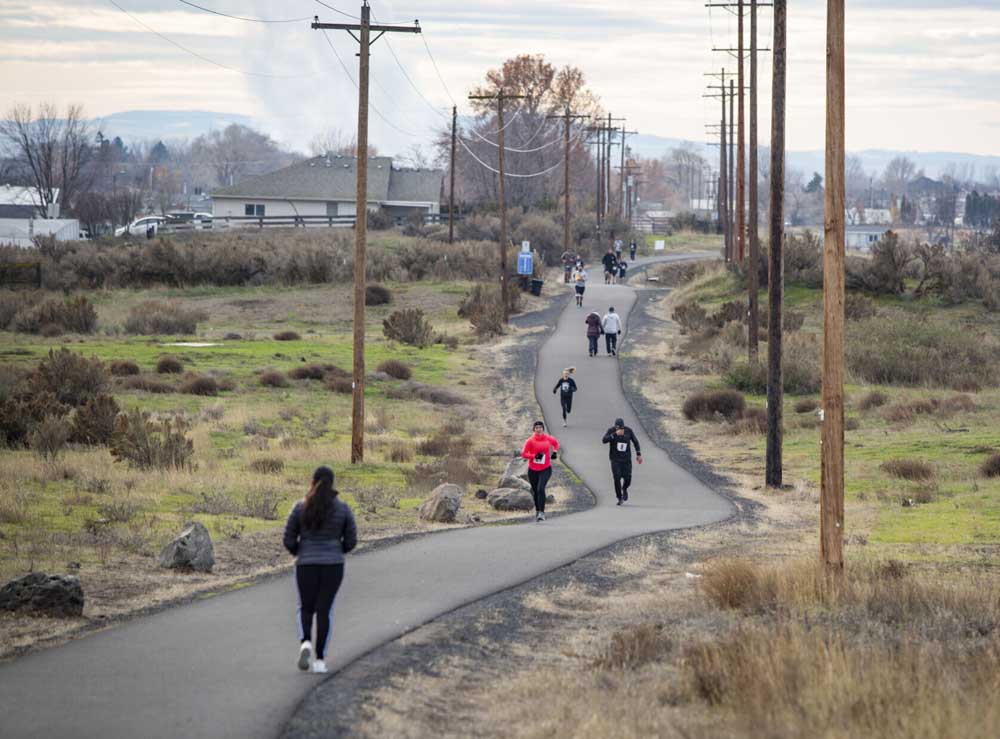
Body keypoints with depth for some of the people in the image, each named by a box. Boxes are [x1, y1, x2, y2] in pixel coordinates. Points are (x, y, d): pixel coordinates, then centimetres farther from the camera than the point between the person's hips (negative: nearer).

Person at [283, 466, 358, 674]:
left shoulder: (300, 507, -4)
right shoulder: (343, 508, -3)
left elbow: (289, 540, -1)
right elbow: (351, 541, 1)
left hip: (306, 566, 0)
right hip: (333, 566, 0)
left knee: (306, 609, 17)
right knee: (324, 611, 11)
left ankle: (305, 643, -11)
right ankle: (320, 660, 4)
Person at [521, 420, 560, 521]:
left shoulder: (548, 438, -1)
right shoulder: (530, 441, -7)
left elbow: (556, 443, 22)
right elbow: (524, 454, -8)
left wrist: (555, 452, 6)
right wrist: (534, 456, -21)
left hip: (545, 469, -1)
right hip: (533, 470, 1)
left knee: (541, 489, -19)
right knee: (535, 491, 10)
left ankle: (541, 512, -19)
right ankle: (537, 511, 32)